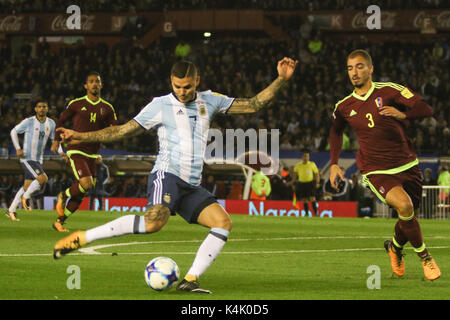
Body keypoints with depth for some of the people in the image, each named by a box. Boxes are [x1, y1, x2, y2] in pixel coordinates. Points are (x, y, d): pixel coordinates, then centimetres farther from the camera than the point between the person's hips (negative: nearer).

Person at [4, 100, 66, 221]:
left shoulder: (51, 124, 5)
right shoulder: (28, 122, -10)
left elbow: (54, 139, 18)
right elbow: (14, 132, 1)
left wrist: (61, 152, 1)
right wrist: (18, 149, -9)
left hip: (38, 160, 6)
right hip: (27, 158, -6)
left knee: (27, 187, 7)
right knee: (43, 178, -22)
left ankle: (11, 211, 17)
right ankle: (25, 197, -2)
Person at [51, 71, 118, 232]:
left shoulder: (107, 108, 7)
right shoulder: (76, 104, 0)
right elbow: (61, 121, 13)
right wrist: (57, 139, 5)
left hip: (92, 155, 4)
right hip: (76, 151, -4)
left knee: (81, 193, 5)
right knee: (86, 183, -24)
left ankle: (60, 221, 21)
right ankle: (63, 196, 5)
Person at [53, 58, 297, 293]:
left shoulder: (209, 101, 15)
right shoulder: (160, 106, 2)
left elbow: (254, 105, 15)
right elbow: (122, 131, 6)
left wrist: (281, 80, 4)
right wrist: (82, 137, -1)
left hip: (192, 186, 6)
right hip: (167, 175, -6)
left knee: (223, 222, -16)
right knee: (154, 221, -33)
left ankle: (190, 280, -15)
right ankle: (81, 238, -27)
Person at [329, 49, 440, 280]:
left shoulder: (389, 91, -4)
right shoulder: (344, 107, 5)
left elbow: (426, 110, -9)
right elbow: (335, 131, 26)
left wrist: (403, 114, -28)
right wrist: (334, 164, 15)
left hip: (407, 165, 1)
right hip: (376, 171, -1)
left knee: (408, 218, 4)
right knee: (404, 205, -28)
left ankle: (395, 246, 40)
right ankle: (424, 256, -11)